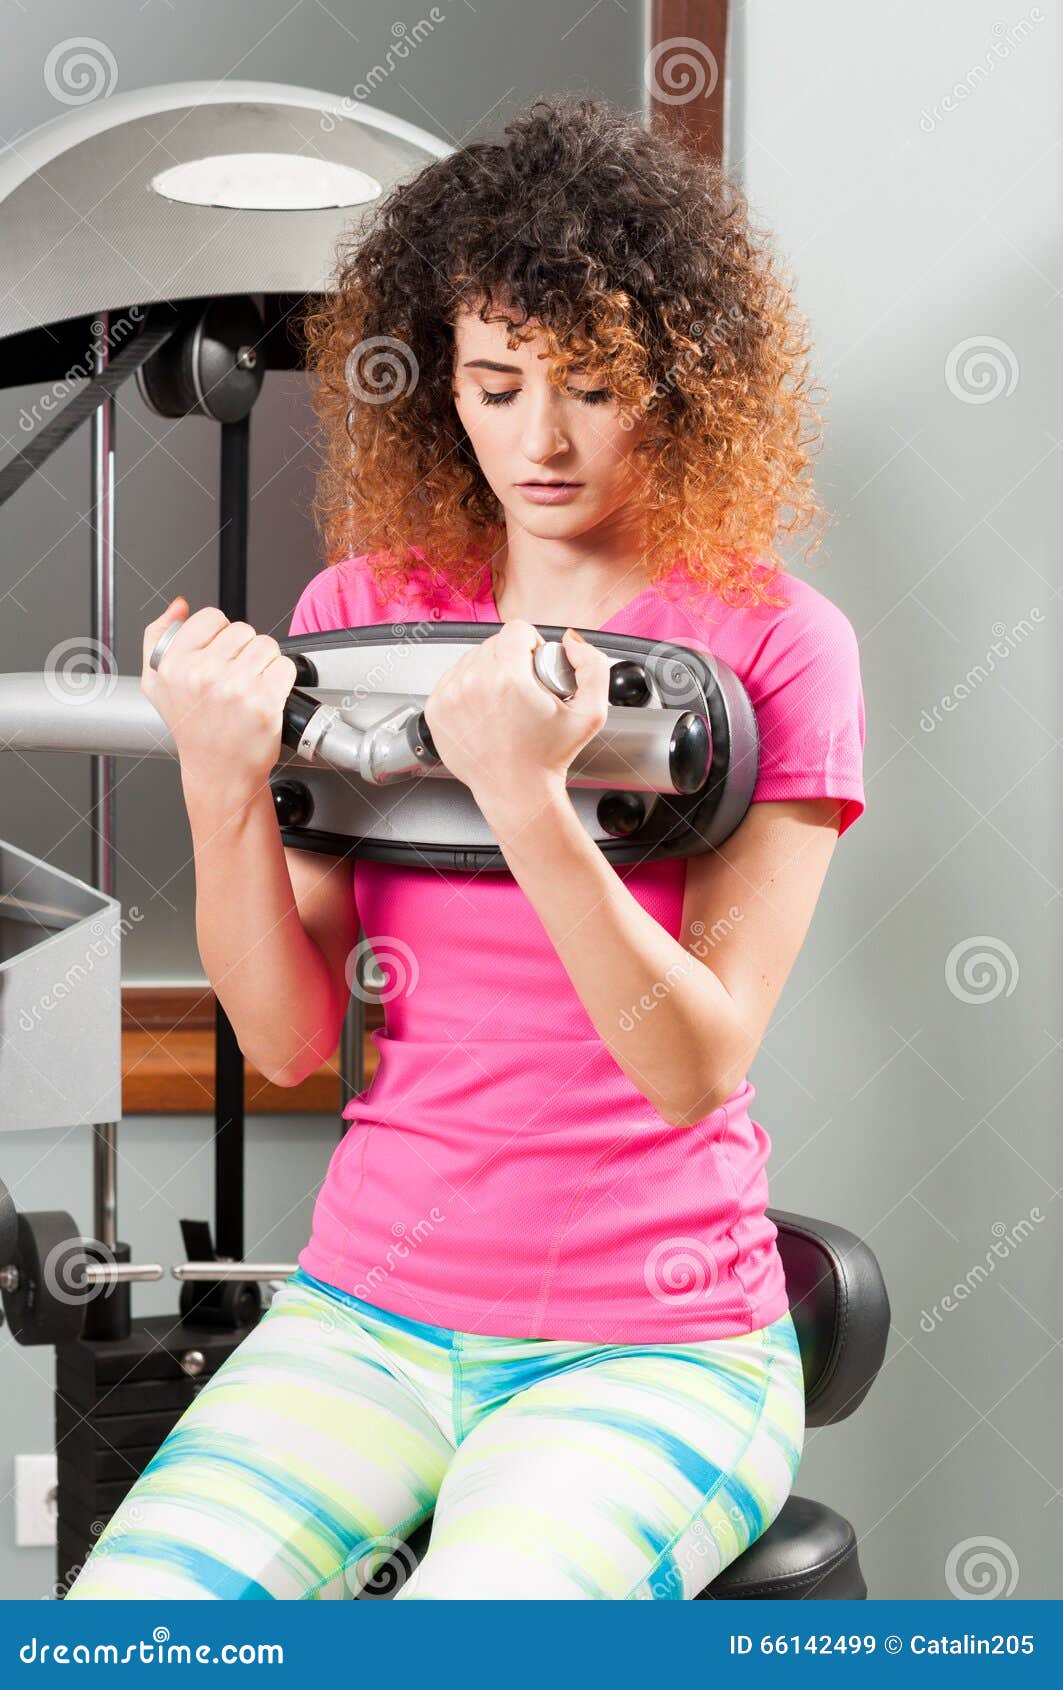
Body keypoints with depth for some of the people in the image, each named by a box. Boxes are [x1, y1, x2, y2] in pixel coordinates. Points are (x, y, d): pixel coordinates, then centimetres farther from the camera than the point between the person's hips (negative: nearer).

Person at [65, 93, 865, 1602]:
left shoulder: (773, 642, -4)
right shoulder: (357, 610, 5)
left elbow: (701, 1065, -13)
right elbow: (288, 1037, 1)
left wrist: (527, 801, -27)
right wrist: (225, 790, -16)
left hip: (658, 1345, -3)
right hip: (371, 1310, 3)